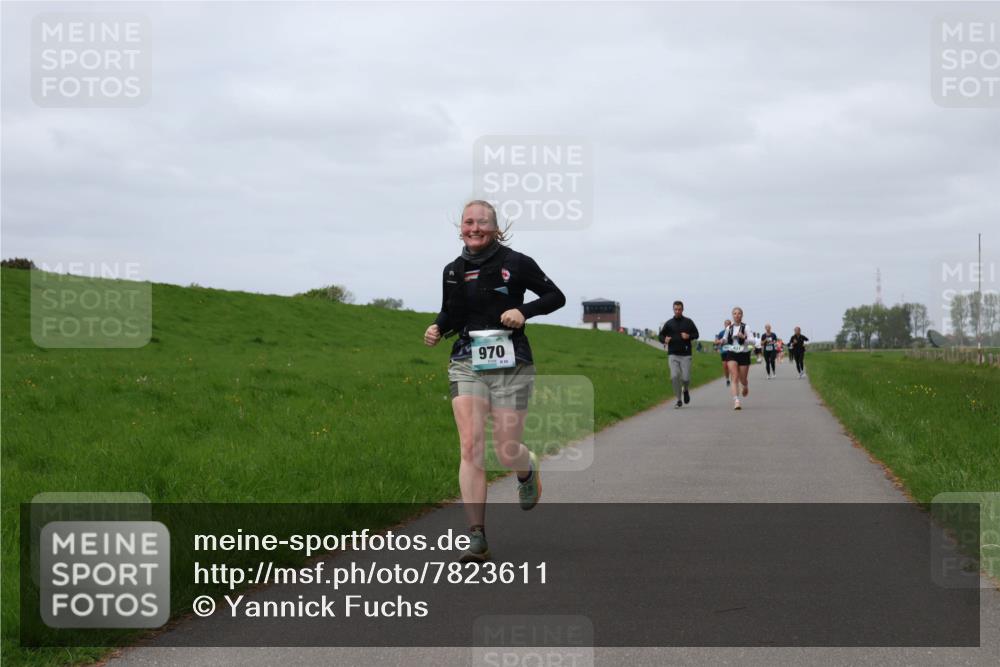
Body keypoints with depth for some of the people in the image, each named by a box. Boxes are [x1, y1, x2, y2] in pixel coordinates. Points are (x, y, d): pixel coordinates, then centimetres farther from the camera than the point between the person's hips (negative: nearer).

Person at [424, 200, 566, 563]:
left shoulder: (515, 263, -2)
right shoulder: (453, 271, 9)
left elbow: (556, 296, 4)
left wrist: (523, 311, -12)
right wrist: (437, 328, -1)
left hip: (511, 365, -2)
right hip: (466, 365, 2)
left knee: (506, 451, -1)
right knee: (470, 447, -12)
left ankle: (528, 471, 41)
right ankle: (476, 539, -11)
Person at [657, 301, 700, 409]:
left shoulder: (688, 322, 6)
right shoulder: (669, 323, 7)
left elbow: (696, 334, 10)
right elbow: (660, 336, 12)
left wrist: (689, 336, -11)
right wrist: (664, 339, -10)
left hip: (685, 355, 0)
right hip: (673, 355, 0)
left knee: (685, 378, -6)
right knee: (674, 376, -12)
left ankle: (685, 390, 30)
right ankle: (679, 400, 1)